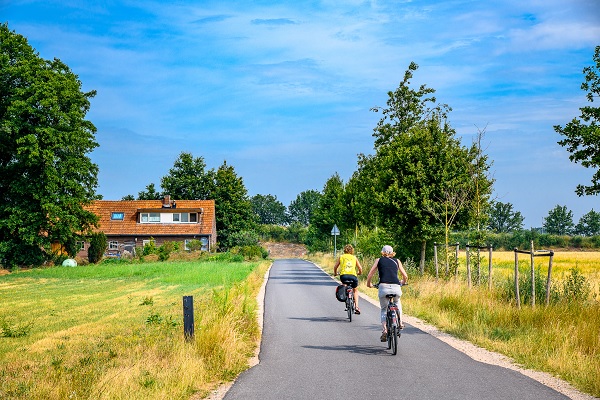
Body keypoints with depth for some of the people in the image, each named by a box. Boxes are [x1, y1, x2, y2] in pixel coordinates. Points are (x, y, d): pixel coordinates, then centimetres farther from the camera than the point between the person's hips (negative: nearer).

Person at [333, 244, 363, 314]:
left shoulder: (341, 257, 15)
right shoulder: (354, 258, 17)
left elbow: (335, 267, 14)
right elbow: (360, 268, 18)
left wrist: (335, 273, 34)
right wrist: (359, 273, 39)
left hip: (343, 276, -1)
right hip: (353, 276, 1)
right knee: (355, 290, 25)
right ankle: (356, 306, 12)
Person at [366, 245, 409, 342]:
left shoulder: (379, 260, 18)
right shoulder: (397, 261, 22)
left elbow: (370, 275, 12)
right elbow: (405, 276, 25)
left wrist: (368, 284, 31)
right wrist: (403, 282, 46)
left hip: (383, 287, -2)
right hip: (396, 287, 2)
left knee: (384, 309, 18)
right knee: (397, 302, 36)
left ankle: (385, 329, -2)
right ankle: (400, 322, 29)